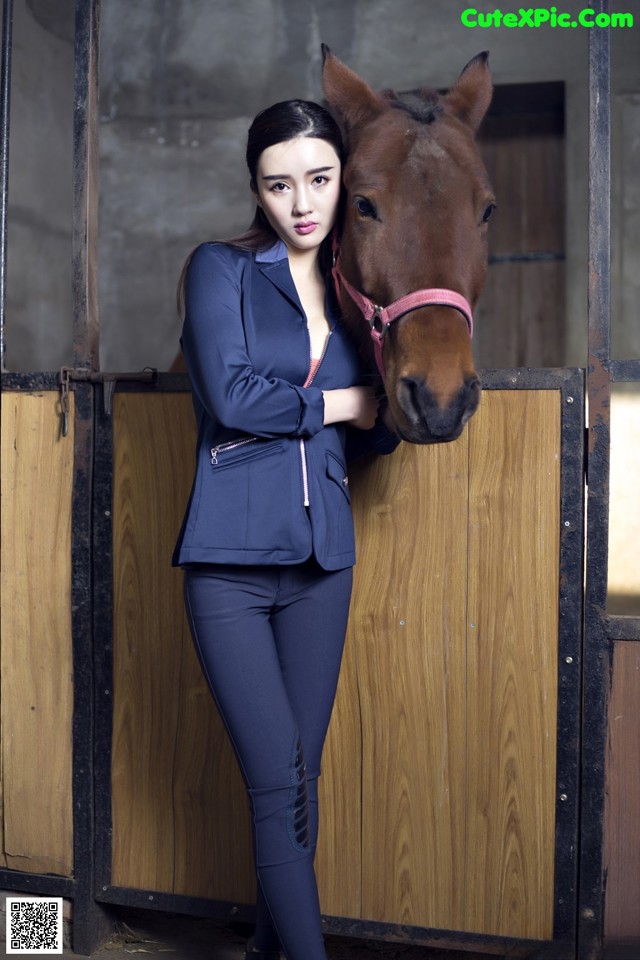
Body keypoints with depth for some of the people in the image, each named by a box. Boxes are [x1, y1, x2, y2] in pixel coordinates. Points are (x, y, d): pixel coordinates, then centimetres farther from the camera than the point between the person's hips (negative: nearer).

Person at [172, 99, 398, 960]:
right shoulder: (221, 269, 0)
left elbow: (380, 432, 8)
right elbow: (229, 395, -15)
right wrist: (338, 403, -5)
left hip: (323, 560, 4)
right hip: (230, 562, -4)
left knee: (301, 780, 11)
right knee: (280, 787, -5)